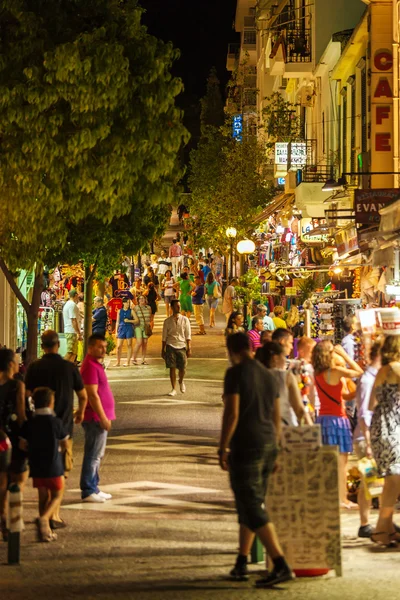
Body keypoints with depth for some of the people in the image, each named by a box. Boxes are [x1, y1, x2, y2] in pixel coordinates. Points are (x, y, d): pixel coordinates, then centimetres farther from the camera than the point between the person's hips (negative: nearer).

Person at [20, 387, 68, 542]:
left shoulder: (29, 424, -3)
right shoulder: (56, 422, -10)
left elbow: (23, 445, -1)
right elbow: (64, 444, -1)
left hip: (36, 467, 3)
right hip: (54, 467, -3)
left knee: (43, 497, 13)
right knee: (57, 496, 9)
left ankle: (46, 531, 11)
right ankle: (44, 518, -17)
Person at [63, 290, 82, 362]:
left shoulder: (67, 304, 18)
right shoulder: (73, 305, -13)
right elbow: (73, 320, -19)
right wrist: (78, 333, -19)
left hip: (68, 331, 10)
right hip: (72, 332, -10)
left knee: (74, 353, 10)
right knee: (70, 352, -12)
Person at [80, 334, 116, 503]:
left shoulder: (96, 364, 15)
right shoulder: (90, 366, -17)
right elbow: (92, 395, -22)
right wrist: (103, 418, -21)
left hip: (99, 417, 11)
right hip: (95, 418, -11)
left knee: (97, 455, 15)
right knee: (93, 455, -6)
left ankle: (93, 488, 22)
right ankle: (88, 492, -2)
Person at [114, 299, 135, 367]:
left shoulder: (131, 311, 4)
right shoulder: (120, 311, 9)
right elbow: (117, 322, 11)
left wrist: (128, 320, -10)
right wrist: (116, 331, 6)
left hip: (129, 328, -1)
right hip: (121, 328, 1)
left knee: (129, 345, 1)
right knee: (119, 346, -3)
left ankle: (128, 362, 7)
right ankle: (118, 362, 8)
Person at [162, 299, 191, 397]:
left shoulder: (185, 320, 4)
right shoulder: (167, 321, 4)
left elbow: (188, 335, 2)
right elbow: (164, 337, 9)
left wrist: (189, 349, -4)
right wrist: (163, 350, 8)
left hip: (181, 346, 0)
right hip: (170, 346, 0)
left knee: (182, 368, 1)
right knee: (172, 368, -4)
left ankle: (181, 382, 33)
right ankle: (174, 389, 4)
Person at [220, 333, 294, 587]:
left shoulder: (235, 373, -10)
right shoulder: (269, 376, 12)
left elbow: (232, 413, -18)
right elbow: (277, 418, 15)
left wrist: (222, 448, -12)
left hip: (245, 446, -8)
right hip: (268, 445, 8)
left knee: (253, 509, -9)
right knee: (249, 503, 19)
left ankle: (281, 566, -18)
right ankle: (241, 563, 24)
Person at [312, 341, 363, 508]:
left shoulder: (317, 374, 6)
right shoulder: (335, 372, -15)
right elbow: (359, 372, -10)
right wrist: (344, 354, -5)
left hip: (322, 418, 7)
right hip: (337, 418, -7)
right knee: (341, 461, -2)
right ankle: (342, 499, -2)